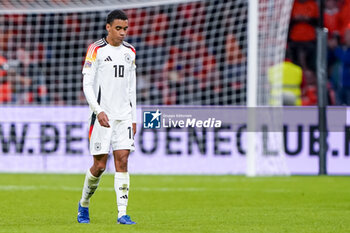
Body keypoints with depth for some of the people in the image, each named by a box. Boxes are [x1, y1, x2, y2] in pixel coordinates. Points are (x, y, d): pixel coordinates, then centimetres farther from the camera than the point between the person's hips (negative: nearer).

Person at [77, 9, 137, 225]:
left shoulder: (130, 52, 12)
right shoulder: (96, 50, -5)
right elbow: (87, 85, -8)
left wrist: (133, 118, 15)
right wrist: (98, 111, -19)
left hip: (124, 116, 4)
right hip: (103, 116, -4)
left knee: (122, 161, -5)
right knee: (100, 165, -2)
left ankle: (122, 213, -7)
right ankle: (84, 205, 22)